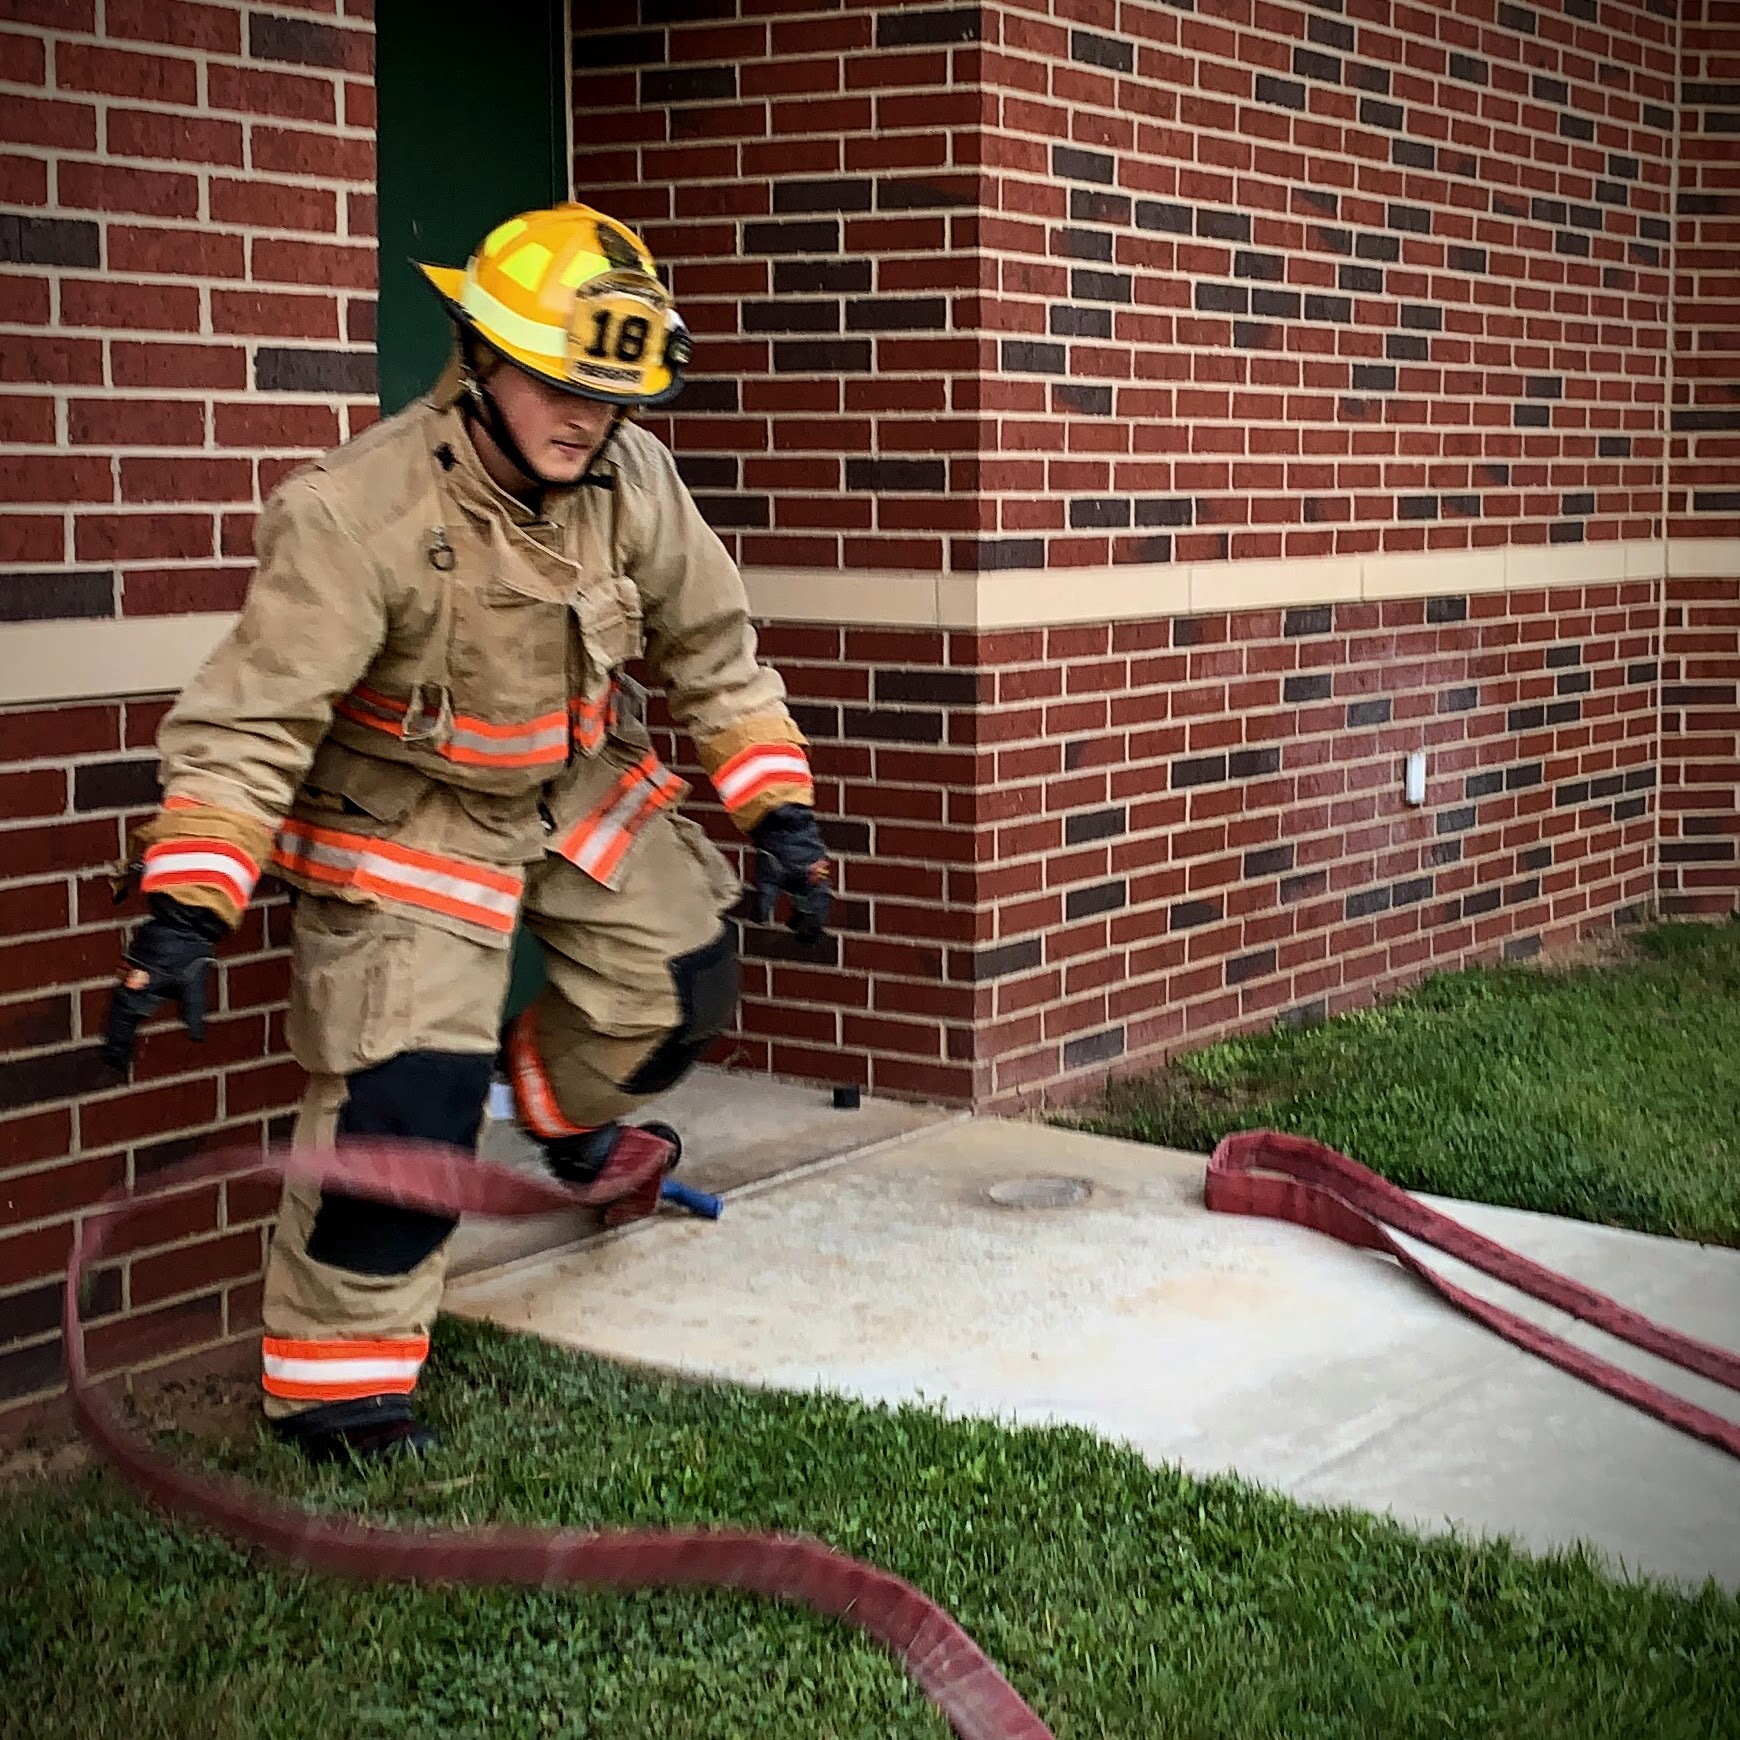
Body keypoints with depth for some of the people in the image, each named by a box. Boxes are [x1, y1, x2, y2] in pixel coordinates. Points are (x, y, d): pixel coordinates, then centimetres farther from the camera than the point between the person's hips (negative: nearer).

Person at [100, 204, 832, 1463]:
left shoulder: (632, 480, -13)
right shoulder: (357, 512, -30)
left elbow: (711, 650, 1)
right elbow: (250, 719, -31)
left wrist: (780, 812, -4)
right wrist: (185, 911, -37)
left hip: (584, 787, 6)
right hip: (407, 819, -6)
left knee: (685, 983, 11)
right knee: (406, 1097, -13)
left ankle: (559, 1098, 46)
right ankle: (336, 1378, 4)